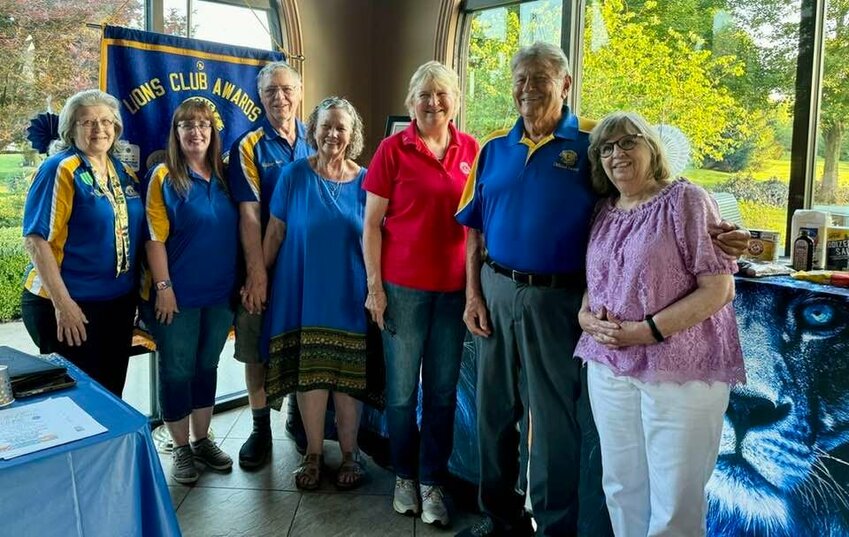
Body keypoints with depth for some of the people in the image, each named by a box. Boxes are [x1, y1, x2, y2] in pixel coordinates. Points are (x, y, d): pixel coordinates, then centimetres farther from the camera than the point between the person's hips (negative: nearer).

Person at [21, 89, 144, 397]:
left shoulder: (124, 173, 8)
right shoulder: (60, 170, -11)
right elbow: (37, 239, -16)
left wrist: (137, 292, 12)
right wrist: (62, 302, -20)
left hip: (120, 303, 6)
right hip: (70, 306, -6)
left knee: (111, 391, 17)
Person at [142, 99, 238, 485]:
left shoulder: (223, 176, 5)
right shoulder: (164, 177, -8)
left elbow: (237, 231, 10)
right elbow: (155, 238, -11)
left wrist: (242, 281, 7)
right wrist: (163, 286, -15)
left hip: (219, 293, 5)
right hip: (178, 295, -4)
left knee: (207, 366, 15)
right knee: (177, 371, 6)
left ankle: (202, 440, 30)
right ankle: (181, 449, 21)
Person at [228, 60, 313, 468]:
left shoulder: (313, 142, 6)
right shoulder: (249, 147, -6)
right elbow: (249, 215, -11)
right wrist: (256, 273, -16)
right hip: (265, 266, -3)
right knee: (257, 347, 5)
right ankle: (260, 428, 19)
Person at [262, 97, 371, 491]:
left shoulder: (363, 181, 1)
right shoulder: (294, 175, -1)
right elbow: (275, 231, 2)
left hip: (348, 295, 1)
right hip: (303, 293, 0)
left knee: (347, 376, 6)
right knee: (309, 374, 6)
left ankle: (350, 453, 24)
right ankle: (313, 454, 24)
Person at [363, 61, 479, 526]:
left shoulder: (471, 150, 4)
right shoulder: (393, 149, -4)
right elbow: (371, 223, -2)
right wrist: (374, 286, -7)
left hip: (455, 287, 2)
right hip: (403, 286, -2)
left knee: (442, 391, 10)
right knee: (402, 390, 9)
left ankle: (432, 483, 25)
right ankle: (404, 476, 28)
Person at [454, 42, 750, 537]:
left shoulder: (593, 142, -3)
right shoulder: (494, 148, 8)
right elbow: (475, 230, 10)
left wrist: (709, 233, -19)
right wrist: (473, 295, 3)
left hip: (557, 299, -4)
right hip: (496, 291, 4)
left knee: (556, 420, 5)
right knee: (494, 409, 14)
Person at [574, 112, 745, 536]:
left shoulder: (685, 200, -7)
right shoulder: (603, 212, 11)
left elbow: (718, 289, -13)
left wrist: (648, 330, -19)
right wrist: (585, 315, -4)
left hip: (680, 369, -5)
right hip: (609, 367, 6)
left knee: (675, 501, 3)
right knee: (621, 488, 14)